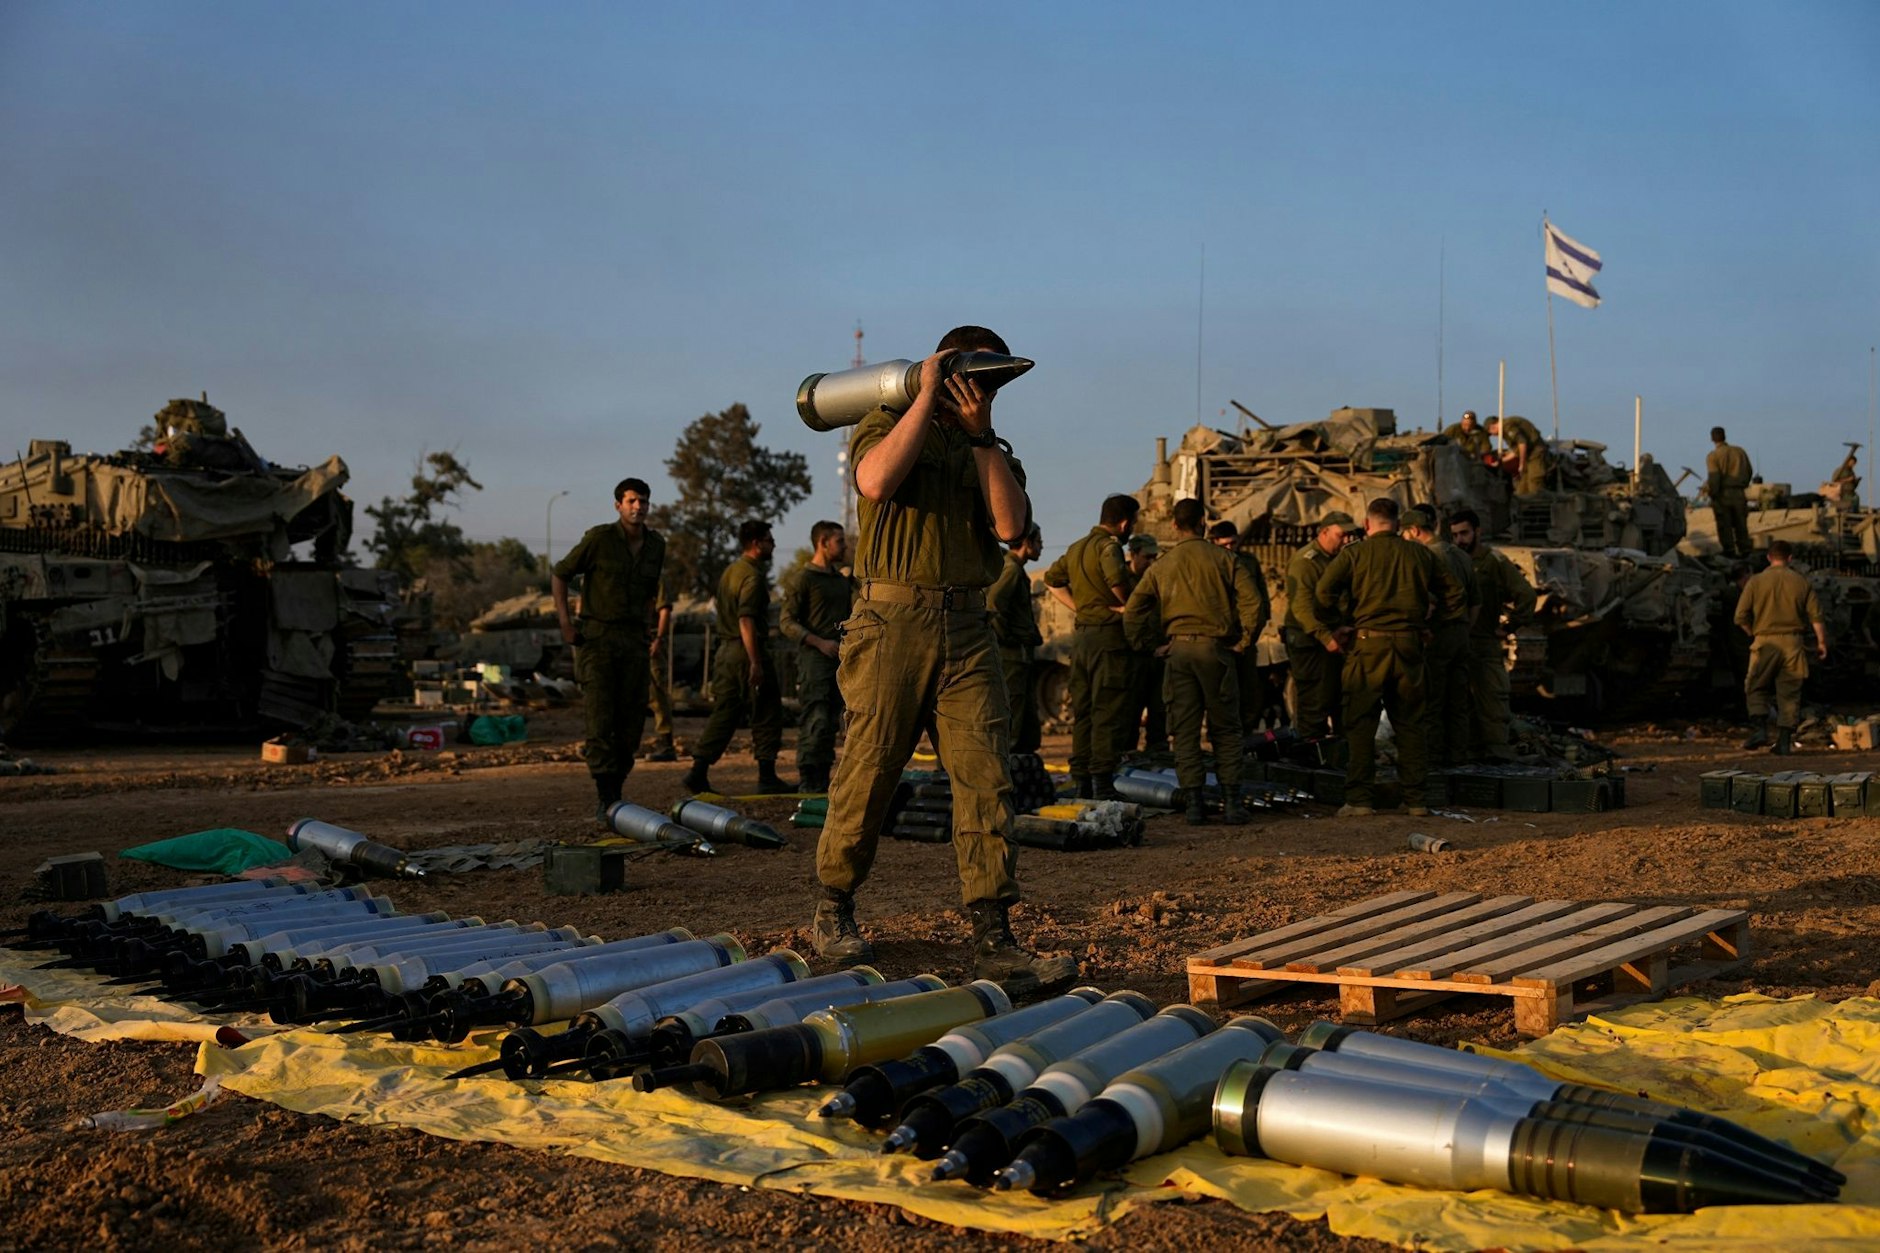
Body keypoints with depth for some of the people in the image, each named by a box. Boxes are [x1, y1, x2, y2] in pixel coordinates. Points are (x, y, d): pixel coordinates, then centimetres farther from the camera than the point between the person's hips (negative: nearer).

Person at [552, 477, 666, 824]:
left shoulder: (656, 544, 8)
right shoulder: (599, 538, -8)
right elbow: (560, 575, 0)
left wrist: (648, 626, 14)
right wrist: (565, 623, -8)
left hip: (634, 639, 5)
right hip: (596, 636, -5)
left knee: (631, 721, 3)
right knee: (601, 720, -10)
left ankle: (615, 792, 14)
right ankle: (605, 801, -9)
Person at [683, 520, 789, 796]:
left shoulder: (730, 571, 17)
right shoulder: (752, 575, -13)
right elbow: (746, 620, -22)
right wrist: (756, 662, -24)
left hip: (725, 649, 9)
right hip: (747, 651, -9)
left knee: (724, 713, 10)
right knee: (766, 715, 0)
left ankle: (698, 772, 4)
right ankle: (766, 777, 2)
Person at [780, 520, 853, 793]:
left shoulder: (842, 579, 19)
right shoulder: (804, 578, -4)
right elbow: (786, 621, -9)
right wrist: (820, 642, -17)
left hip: (838, 658, 7)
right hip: (814, 658, -7)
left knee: (831, 721, 8)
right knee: (816, 721, -13)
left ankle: (823, 778, 13)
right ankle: (807, 780, -9)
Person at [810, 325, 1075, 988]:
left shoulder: (992, 452, 20)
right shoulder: (886, 425, 8)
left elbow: (1011, 525, 1)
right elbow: (877, 482, -16)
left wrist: (980, 433, -2)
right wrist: (926, 396, -6)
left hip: (966, 629, 4)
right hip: (892, 620, -4)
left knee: (985, 779, -5)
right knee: (868, 772, 1)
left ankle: (994, 939, -4)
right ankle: (833, 912, 20)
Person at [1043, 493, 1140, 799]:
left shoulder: (1077, 548, 15)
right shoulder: (1108, 545, -12)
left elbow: (1051, 579, 24)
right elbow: (1116, 578, -31)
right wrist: (1126, 604, -12)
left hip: (1082, 635, 8)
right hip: (1109, 636, -8)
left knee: (1082, 712, 12)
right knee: (1108, 712, -6)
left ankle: (1081, 781, 15)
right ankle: (1103, 783, -8)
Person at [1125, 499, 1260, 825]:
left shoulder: (1160, 567, 9)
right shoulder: (1223, 559, 2)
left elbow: (1132, 610, 6)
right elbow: (1252, 601, -8)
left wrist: (1143, 644, 15)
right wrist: (1244, 638, 2)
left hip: (1179, 650, 2)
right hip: (1215, 646, -2)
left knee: (1185, 730, 5)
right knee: (1225, 728, 6)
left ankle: (1194, 802, 1)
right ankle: (1231, 801, 3)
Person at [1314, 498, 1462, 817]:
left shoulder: (1355, 554, -1)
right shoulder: (1421, 554, 9)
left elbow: (1322, 593, -10)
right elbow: (1453, 594, 15)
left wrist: (1332, 624, 6)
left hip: (1369, 644, -3)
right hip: (1409, 645, 3)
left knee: (1360, 724, 2)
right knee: (1411, 724, 11)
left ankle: (1359, 799, -2)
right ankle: (1415, 799, 12)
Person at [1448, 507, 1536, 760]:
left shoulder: (1494, 561, -4)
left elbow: (1525, 594, -8)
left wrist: (1509, 627, -7)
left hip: (1485, 645, -6)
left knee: (1491, 701, -8)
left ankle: (1498, 753, -7)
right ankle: (1472, 751, 15)